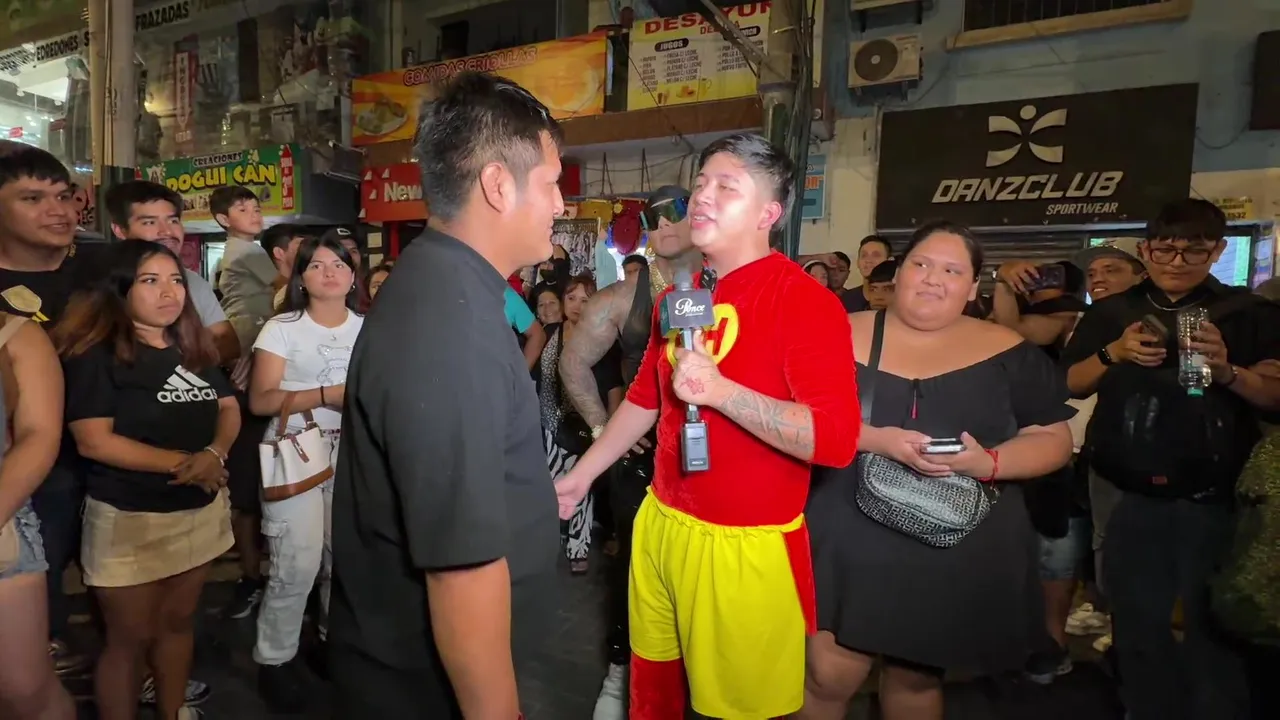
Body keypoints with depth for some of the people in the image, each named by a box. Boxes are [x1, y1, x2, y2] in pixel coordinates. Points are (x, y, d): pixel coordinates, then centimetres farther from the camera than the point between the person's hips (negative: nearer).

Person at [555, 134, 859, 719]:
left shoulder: (805, 301, -16)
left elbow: (837, 439, -24)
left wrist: (721, 391, -30)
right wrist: (582, 474, 20)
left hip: (745, 545, -6)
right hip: (660, 524, 7)